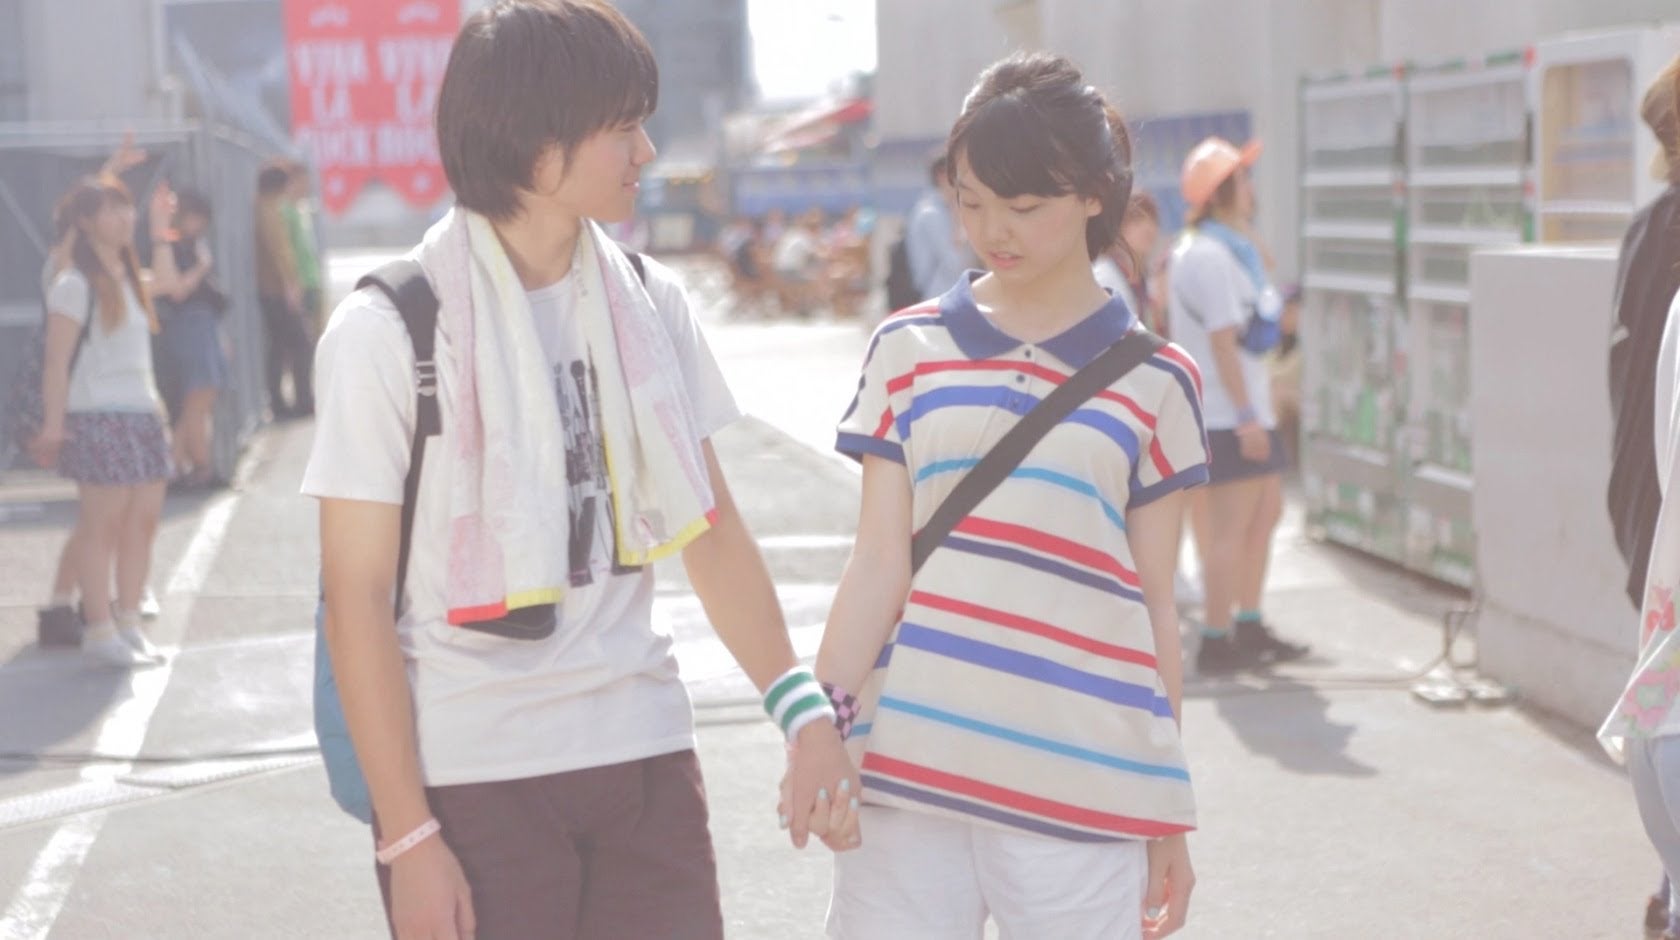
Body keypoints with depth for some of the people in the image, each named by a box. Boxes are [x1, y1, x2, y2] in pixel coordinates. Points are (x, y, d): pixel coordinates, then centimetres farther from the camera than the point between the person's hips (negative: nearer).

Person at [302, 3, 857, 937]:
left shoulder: (650, 303, 4)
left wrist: (803, 707, -3)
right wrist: (408, 834, -9)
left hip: (646, 757, 4)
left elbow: (709, 523, 9)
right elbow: (358, 595, -7)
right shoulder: (390, 329, -8)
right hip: (471, 779, -4)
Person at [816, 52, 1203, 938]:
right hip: (910, 765, 1)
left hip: (1083, 787, 0)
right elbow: (878, 566, 3)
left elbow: (1155, 605, 8)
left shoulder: (1153, 380, 5)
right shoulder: (909, 349, 7)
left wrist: (1167, 817, 9)